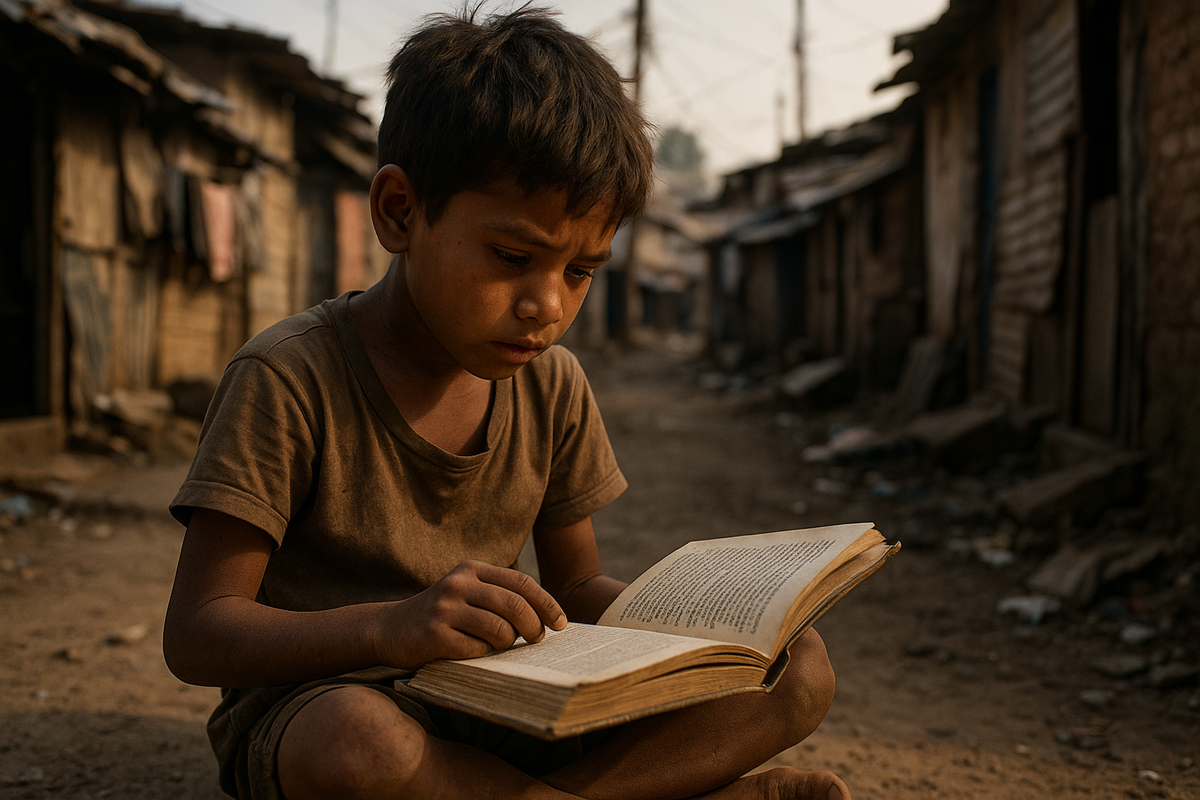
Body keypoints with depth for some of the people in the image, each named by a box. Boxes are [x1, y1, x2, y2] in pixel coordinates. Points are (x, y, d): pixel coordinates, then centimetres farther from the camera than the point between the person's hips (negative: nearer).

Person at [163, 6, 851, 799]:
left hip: (506, 709, 5)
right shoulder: (288, 378, -15)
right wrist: (390, 626, -35)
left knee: (798, 667, -9)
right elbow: (195, 634, -17)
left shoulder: (553, 386, 3)